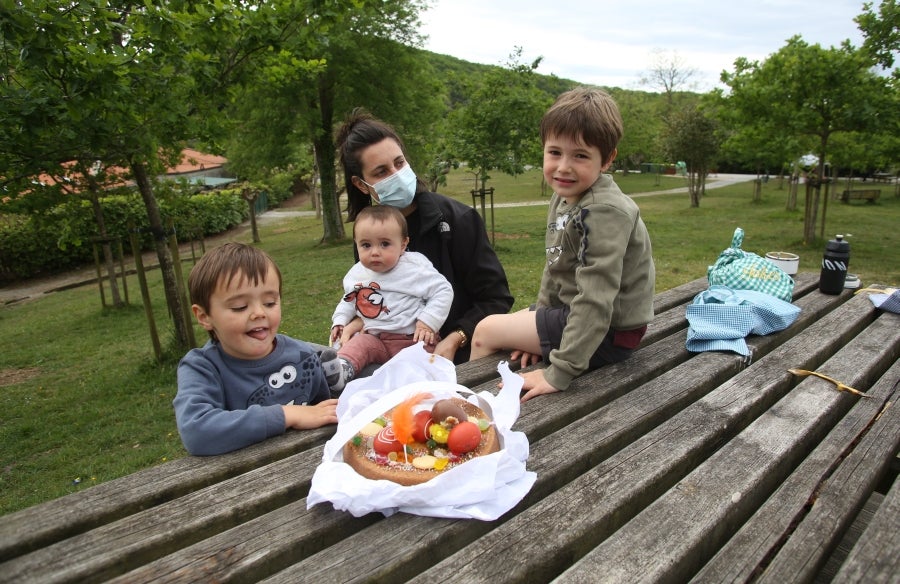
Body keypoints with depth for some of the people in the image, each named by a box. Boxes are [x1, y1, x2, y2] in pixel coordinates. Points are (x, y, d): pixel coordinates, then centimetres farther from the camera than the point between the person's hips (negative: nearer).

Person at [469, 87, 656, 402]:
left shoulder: (604, 212, -27)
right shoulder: (564, 198, 3)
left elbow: (596, 300, -31)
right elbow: (555, 267, 8)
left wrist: (559, 372, -30)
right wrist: (533, 330, 7)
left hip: (608, 331, -9)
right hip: (572, 310, 9)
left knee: (486, 331, -5)